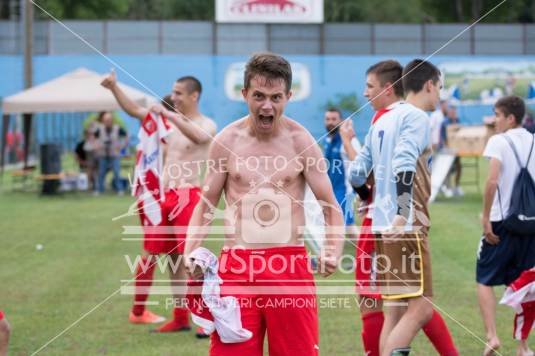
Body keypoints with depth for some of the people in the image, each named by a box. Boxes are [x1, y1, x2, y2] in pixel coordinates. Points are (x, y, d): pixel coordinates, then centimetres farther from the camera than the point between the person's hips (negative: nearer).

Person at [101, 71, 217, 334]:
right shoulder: (170, 122, 13)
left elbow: (199, 137, -31)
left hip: (187, 196, -7)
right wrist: (114, 88, 3)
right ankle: (180, 318, 18)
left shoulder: (207, 125, -6)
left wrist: (170, 116, -36)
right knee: (173, 258, 10)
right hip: (165, 195, 7)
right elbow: (133, 110, 15)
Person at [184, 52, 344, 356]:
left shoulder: (301, 142, -1)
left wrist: (333, 250, -18)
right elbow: (206, 205, 10)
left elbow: (330, 206, 1)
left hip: (291, 264, -1)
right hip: (236, 266, 1)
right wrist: (192, 251, -6)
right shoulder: (226, 141, 3)